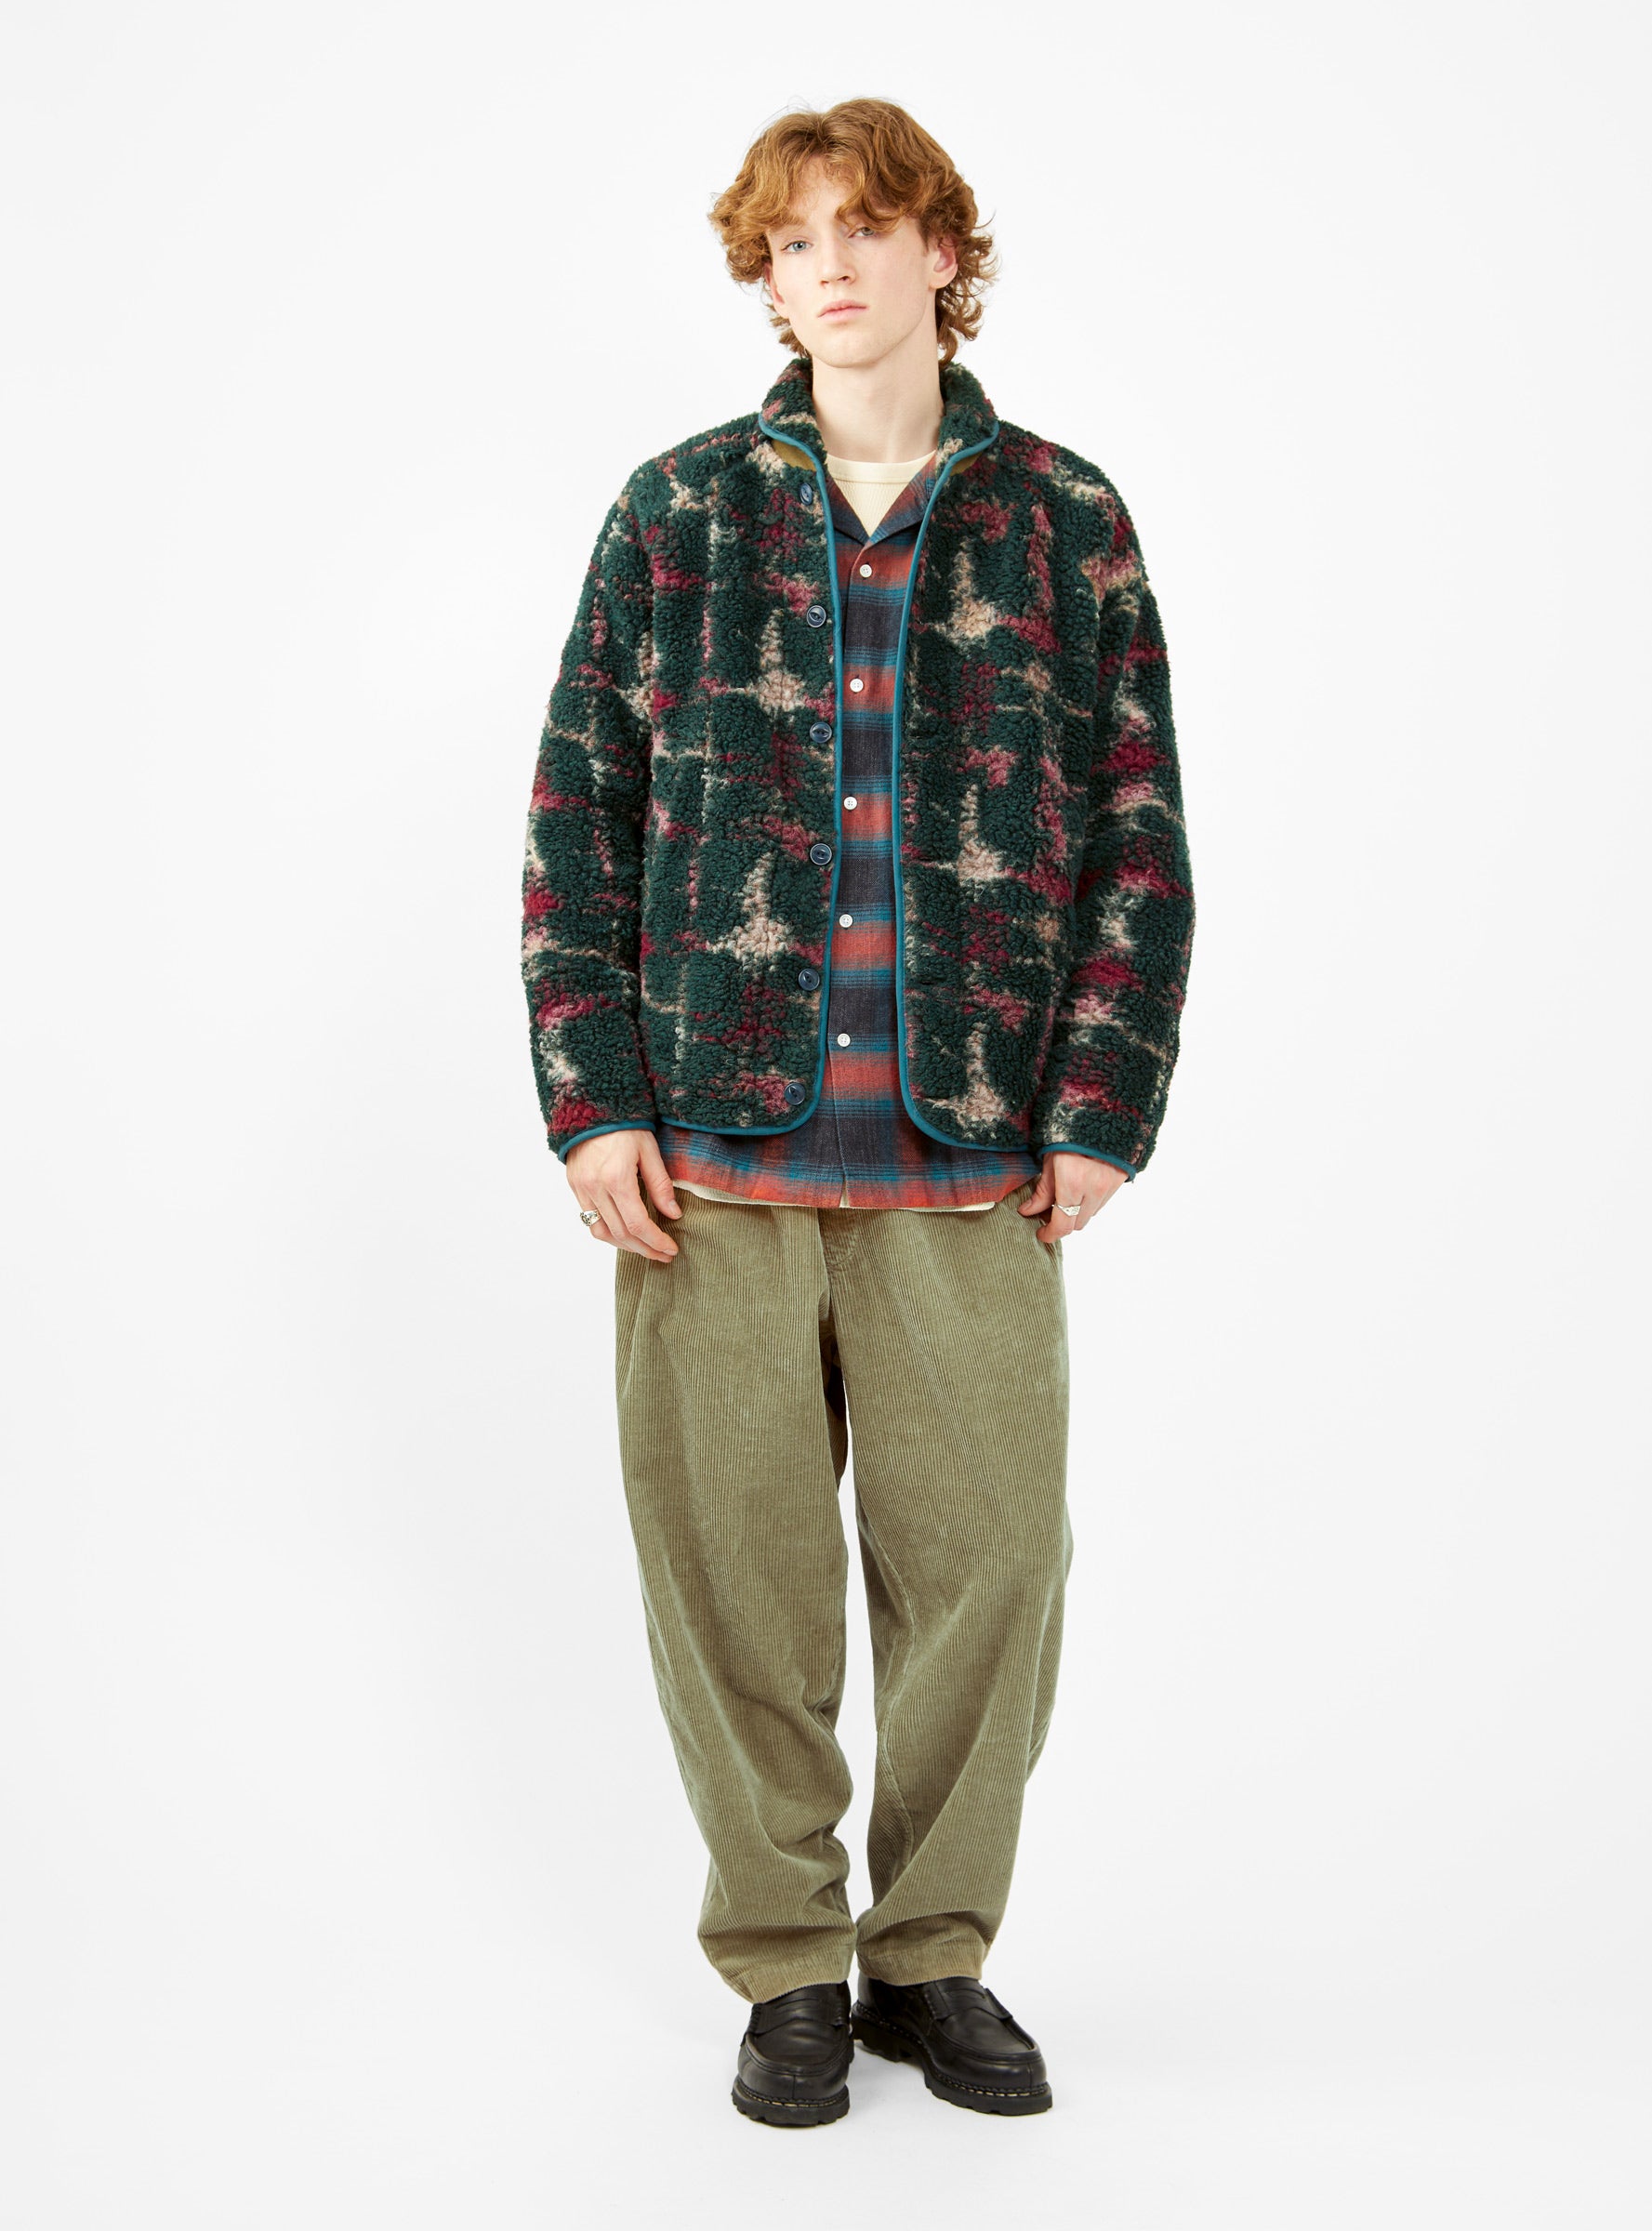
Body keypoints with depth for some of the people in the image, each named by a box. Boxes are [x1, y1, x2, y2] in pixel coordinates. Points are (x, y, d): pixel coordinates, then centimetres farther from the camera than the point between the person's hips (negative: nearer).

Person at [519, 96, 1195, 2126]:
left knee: (988, 1561, 2)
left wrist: (1104, 1112, 0)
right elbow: (576, 820, 7)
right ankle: (785, 1966, 23)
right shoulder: (678, 514, 8)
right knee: (733, 1567, 4)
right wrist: (590, 1103, -2)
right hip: (712, 1150, 0)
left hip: (972, 1161, 0)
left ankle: (933, 1954, 24)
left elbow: (1140, 840, 7)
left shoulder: (1066, 524, 8)